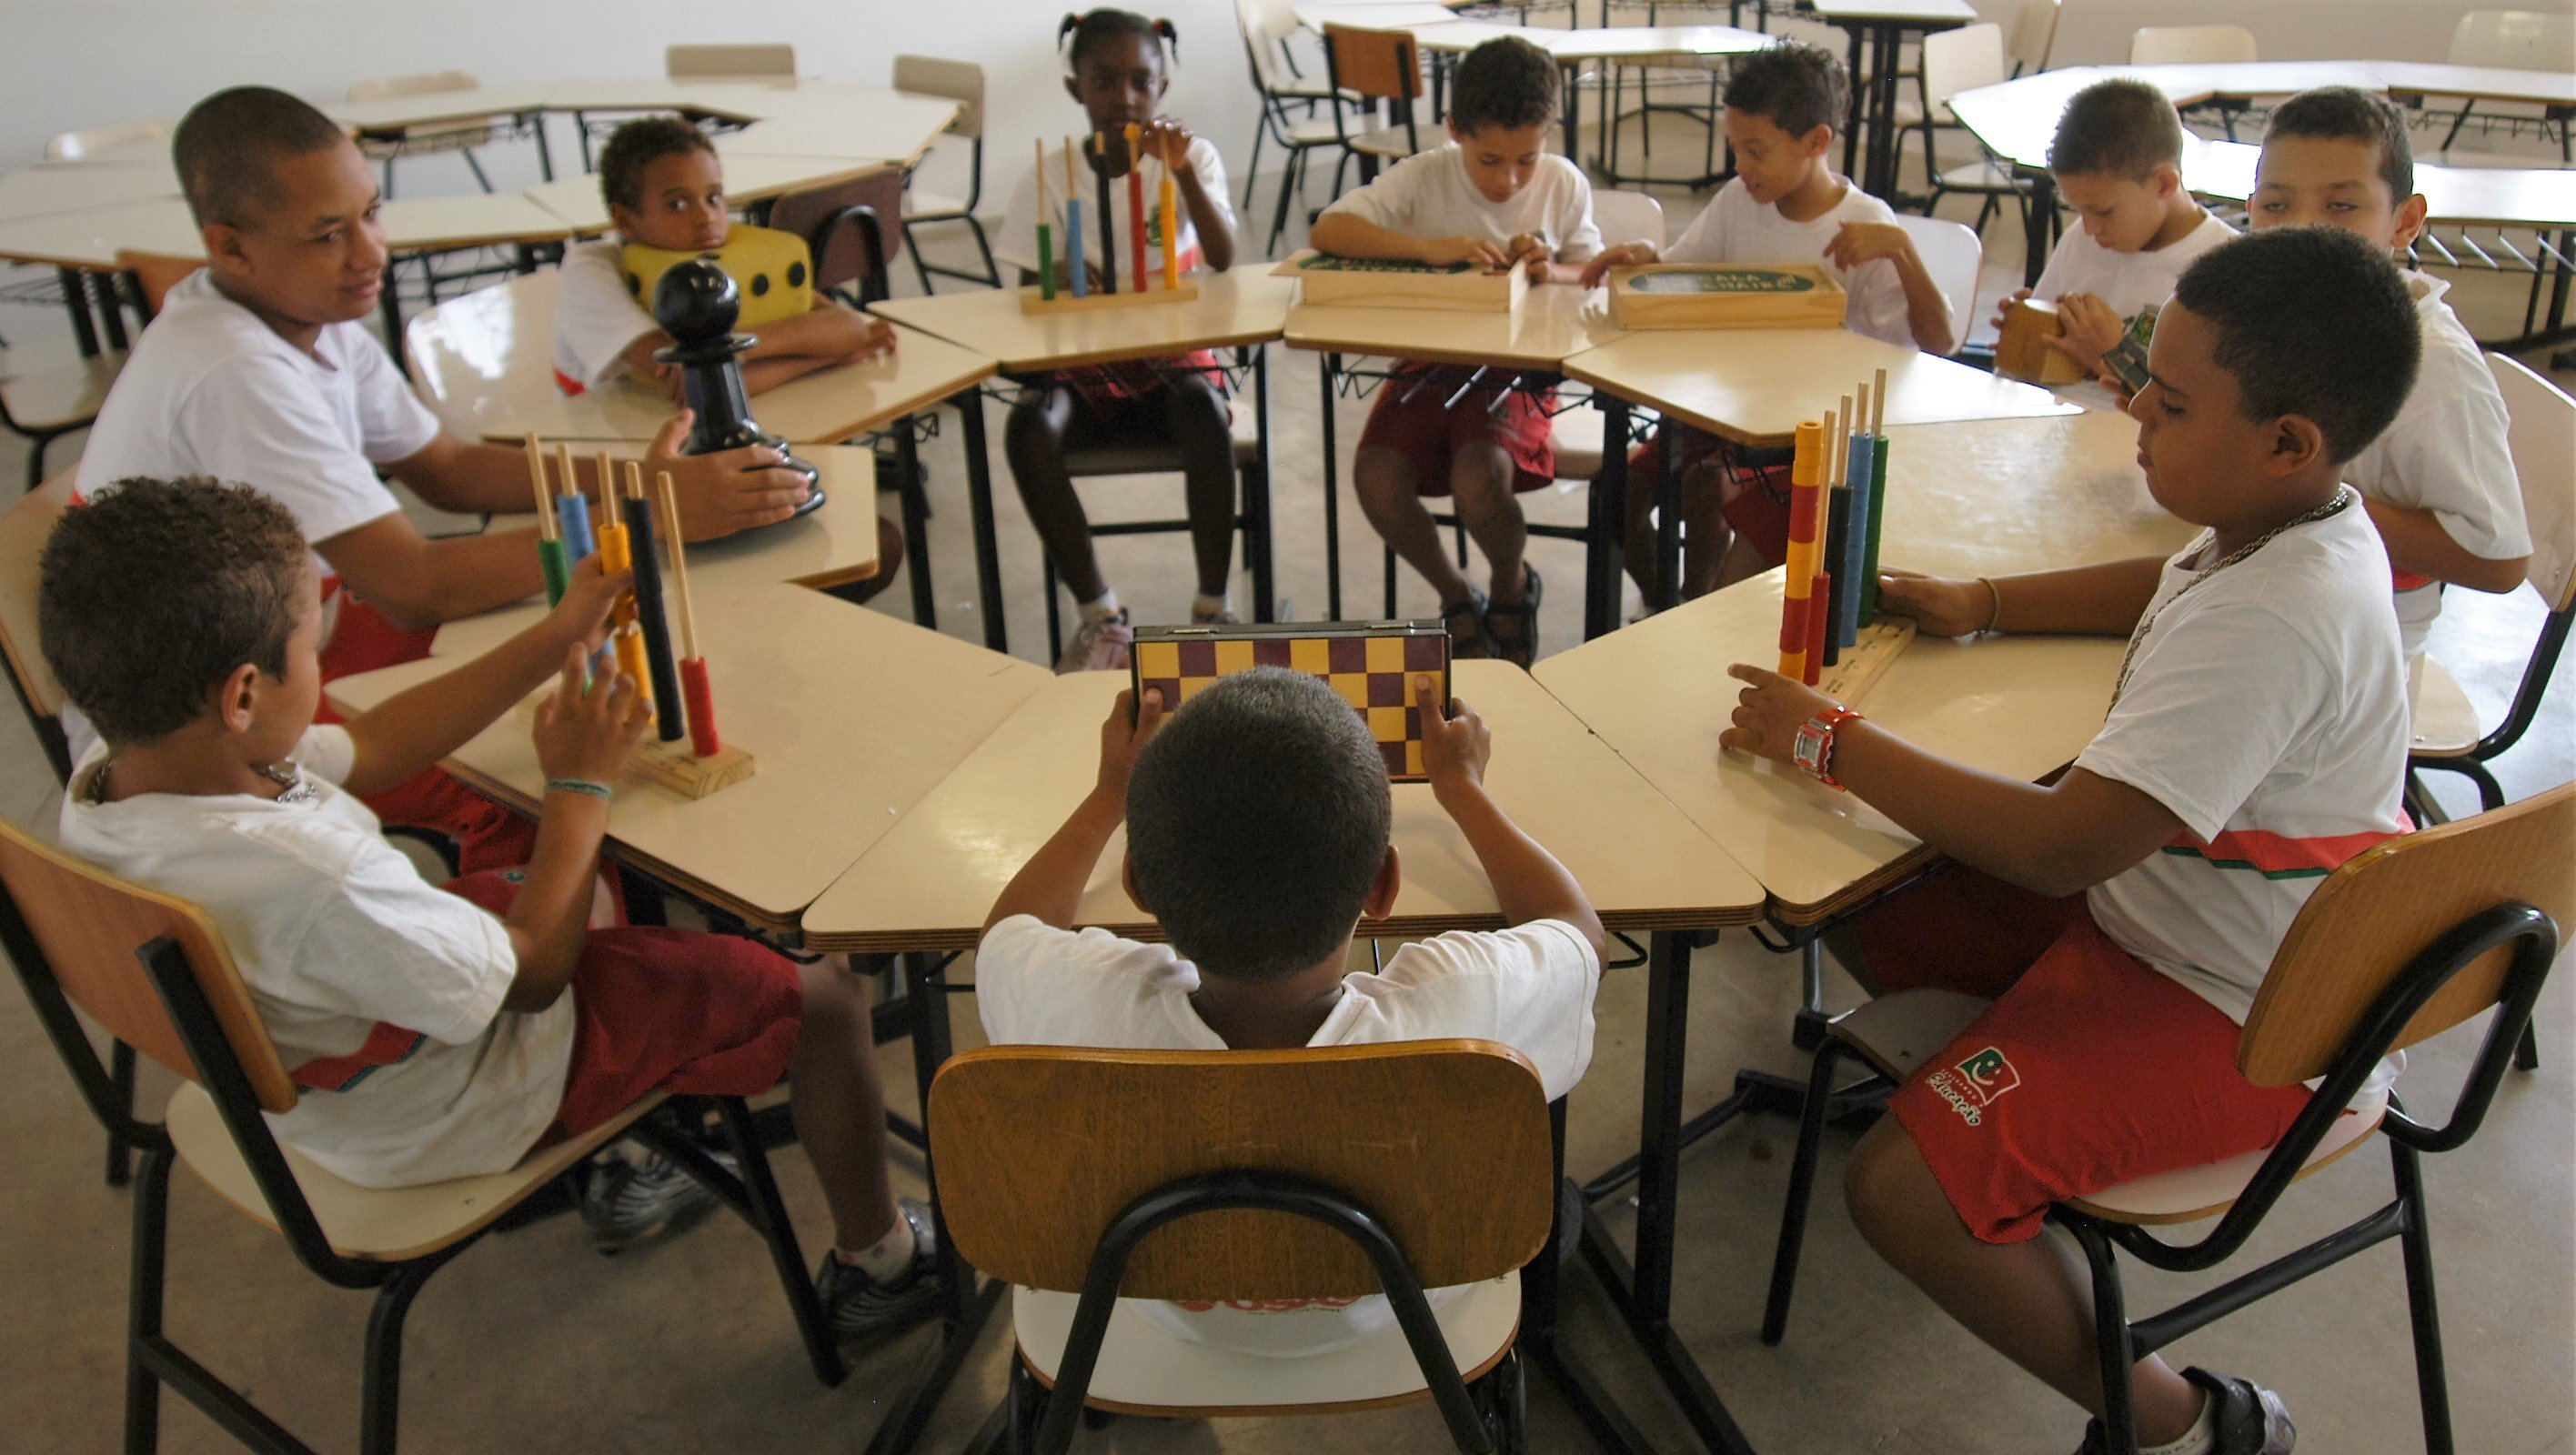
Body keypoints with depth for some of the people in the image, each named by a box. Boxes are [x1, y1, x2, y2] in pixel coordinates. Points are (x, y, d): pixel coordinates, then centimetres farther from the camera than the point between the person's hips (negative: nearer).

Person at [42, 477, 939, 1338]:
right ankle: (874, 1261, 23)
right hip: (453, 1116, -8)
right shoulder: (316, 880, -43)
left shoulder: (110, 778, -16)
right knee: (822, 993, -1)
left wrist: (559, 639, -2)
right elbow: (532, 972, -26)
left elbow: (371, 747, -3)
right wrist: (580, 785, -14)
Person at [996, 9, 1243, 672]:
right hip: (1082, 364, 1)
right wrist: (1054, 281, -21)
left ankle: (1214, 604, -21)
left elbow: (1224, 260, -14)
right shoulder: (1049, 178, 3)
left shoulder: (1192, 156, 2)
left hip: (1173, 352, -1)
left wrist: (1183, 172, -27)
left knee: (1203, 407, -35)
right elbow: (1029, 293, 3)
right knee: (1028, 424, -30)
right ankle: (1098, 611, -17)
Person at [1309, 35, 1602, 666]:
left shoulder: (1564, 184, -1)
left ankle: (1511, 584, 8)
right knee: (1376, 478, -24)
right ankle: (1457, 596, 6)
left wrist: (1552, 270, -16)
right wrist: (1432, 247, -28)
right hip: (1432, 361, 1)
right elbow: (1325, 232, -17)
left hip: (1518, 370, -1)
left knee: (1477, 482, -29)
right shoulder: (1424, 177, -6)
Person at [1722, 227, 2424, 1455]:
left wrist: (1833, 743, -27)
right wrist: (1983, 604, 12)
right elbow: (2169, 586, 24)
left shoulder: (2270, 627, -33)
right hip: (2160, 901, 10)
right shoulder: (2305, 526, -1)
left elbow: (2062, 846, -36)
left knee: (1902, 1188, -20)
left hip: (2234, 1016, -10)